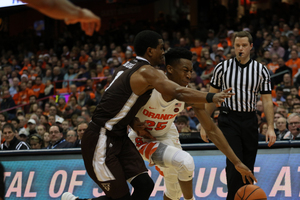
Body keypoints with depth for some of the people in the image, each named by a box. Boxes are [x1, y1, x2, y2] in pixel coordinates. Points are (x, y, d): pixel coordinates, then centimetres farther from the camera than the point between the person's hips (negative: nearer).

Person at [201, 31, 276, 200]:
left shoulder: (261, 70, 4)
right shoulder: (222, 68, 1)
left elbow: (267, 101, 3)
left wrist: (271, 127, -7)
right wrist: (204, 124, 3)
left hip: (250, 121, 2)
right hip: (228, 121, -2)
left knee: (248, 165, 5)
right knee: (235, 162, -18)